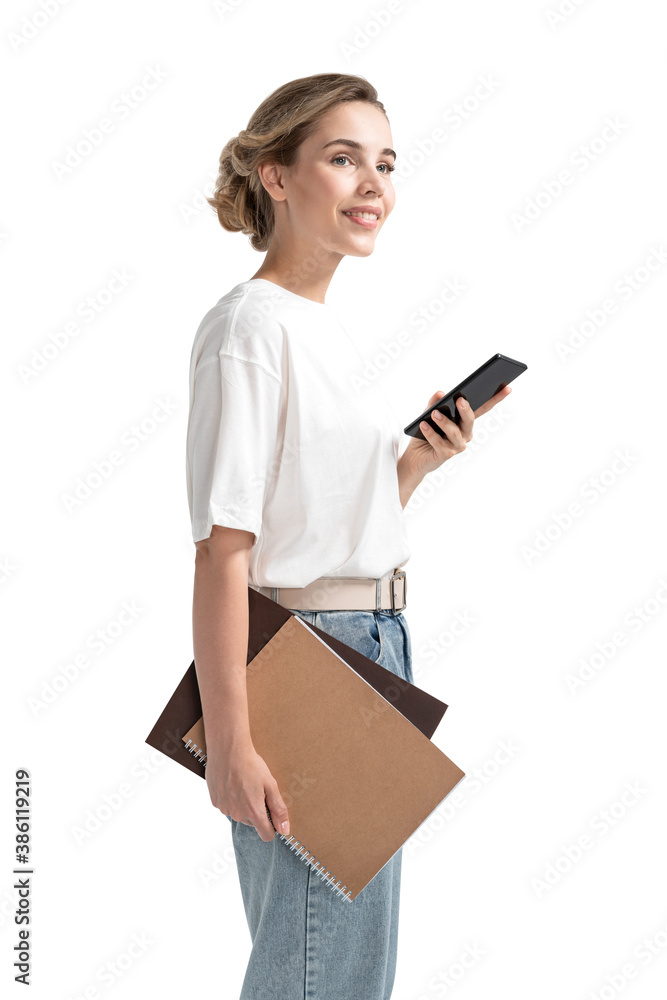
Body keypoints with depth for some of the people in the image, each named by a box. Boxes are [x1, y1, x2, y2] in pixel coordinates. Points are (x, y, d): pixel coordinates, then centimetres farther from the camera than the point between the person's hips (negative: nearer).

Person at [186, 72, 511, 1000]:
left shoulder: (327, 329, 12)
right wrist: (228, 743, -22)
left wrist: (419, 460, 1)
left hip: (373, 642, 9)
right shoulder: (253, 326, -15)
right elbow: (223, 547, -20)